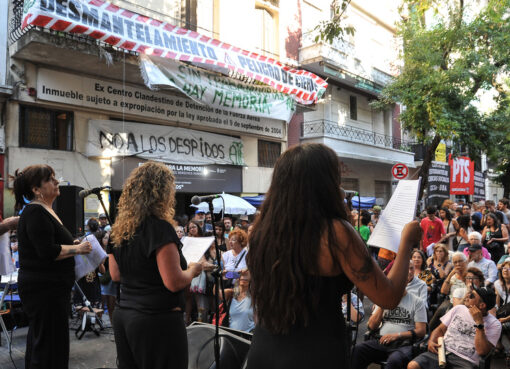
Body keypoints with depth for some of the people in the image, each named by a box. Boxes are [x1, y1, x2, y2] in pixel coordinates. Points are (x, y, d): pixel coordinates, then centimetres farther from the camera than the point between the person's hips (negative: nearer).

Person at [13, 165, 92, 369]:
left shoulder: (46, 210, 15)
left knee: (38, 342, 18)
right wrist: (78, 249, -15)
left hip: (52, 288, 10)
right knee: (51, 346, -5)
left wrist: (74, 246, 9)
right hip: (43, 289, -10)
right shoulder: (35, 212, -16)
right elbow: (48, 251, -25)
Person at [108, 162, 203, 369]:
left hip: (123, 317, 8)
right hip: (158, 320, -7)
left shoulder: (120, 229, 3)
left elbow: (115, 275, 13)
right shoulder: (160, 228, -19)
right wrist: (192, 270, -3)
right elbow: (174, 283, -21)